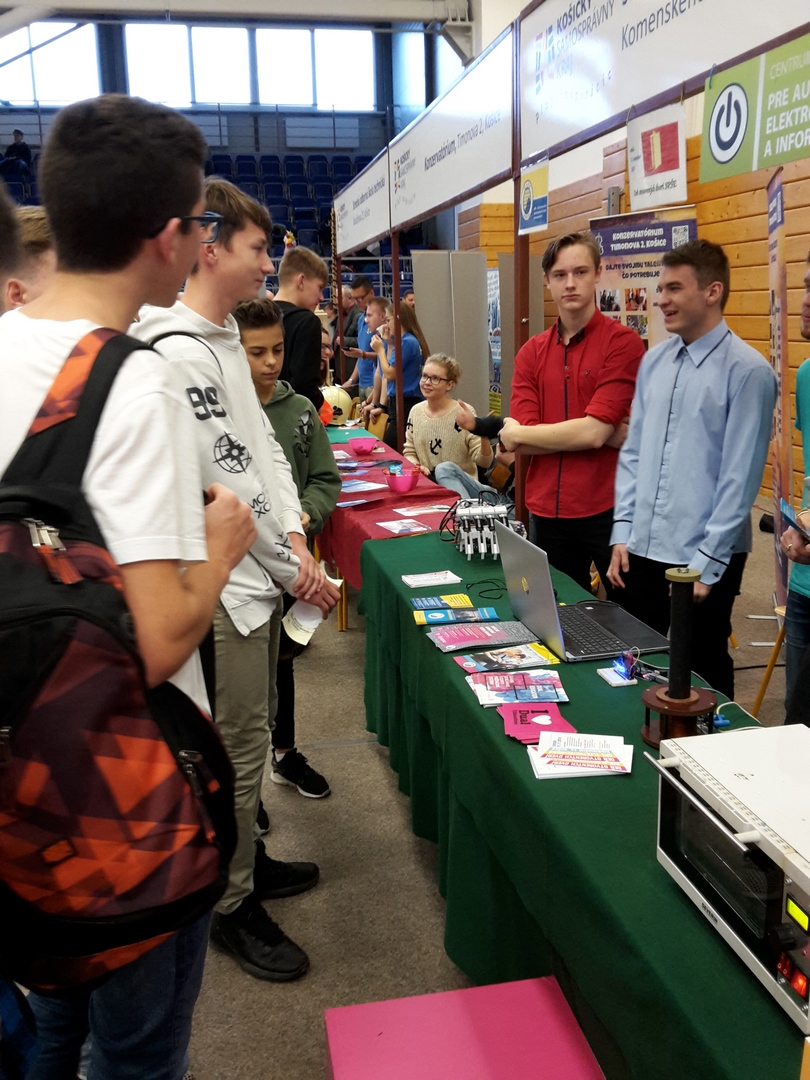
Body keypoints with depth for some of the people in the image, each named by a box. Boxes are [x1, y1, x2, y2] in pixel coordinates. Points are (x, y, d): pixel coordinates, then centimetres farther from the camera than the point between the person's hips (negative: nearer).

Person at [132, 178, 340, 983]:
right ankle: (231, 905, 22)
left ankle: (246, 858, 40)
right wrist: (294, 569, -12)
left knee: (252, 732, 21)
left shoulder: (225, 340, 12)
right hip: (227, 588, -10)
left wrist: (294, 536, -1)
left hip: (260, 579, 10)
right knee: (237, 750, 3)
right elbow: (225, 483, -22)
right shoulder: (177, 354, -21)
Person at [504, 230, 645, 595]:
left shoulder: (623, 343, -9)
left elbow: (594, 431, -18)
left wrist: (517, 433, -5)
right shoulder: (531, 353, 6)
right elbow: (520, 441, -4)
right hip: (546, 511, 5)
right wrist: (608, 434, -13)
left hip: (608, 509, -4)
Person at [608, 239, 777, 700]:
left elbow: (740, 477, -13)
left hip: (704, 560, -6)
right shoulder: (654, 361, 7)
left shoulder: (747, 371, -12)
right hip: (641, 551, 6)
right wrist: (623, 533, 5)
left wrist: (706, 563, -13)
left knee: (703, 676, 12)